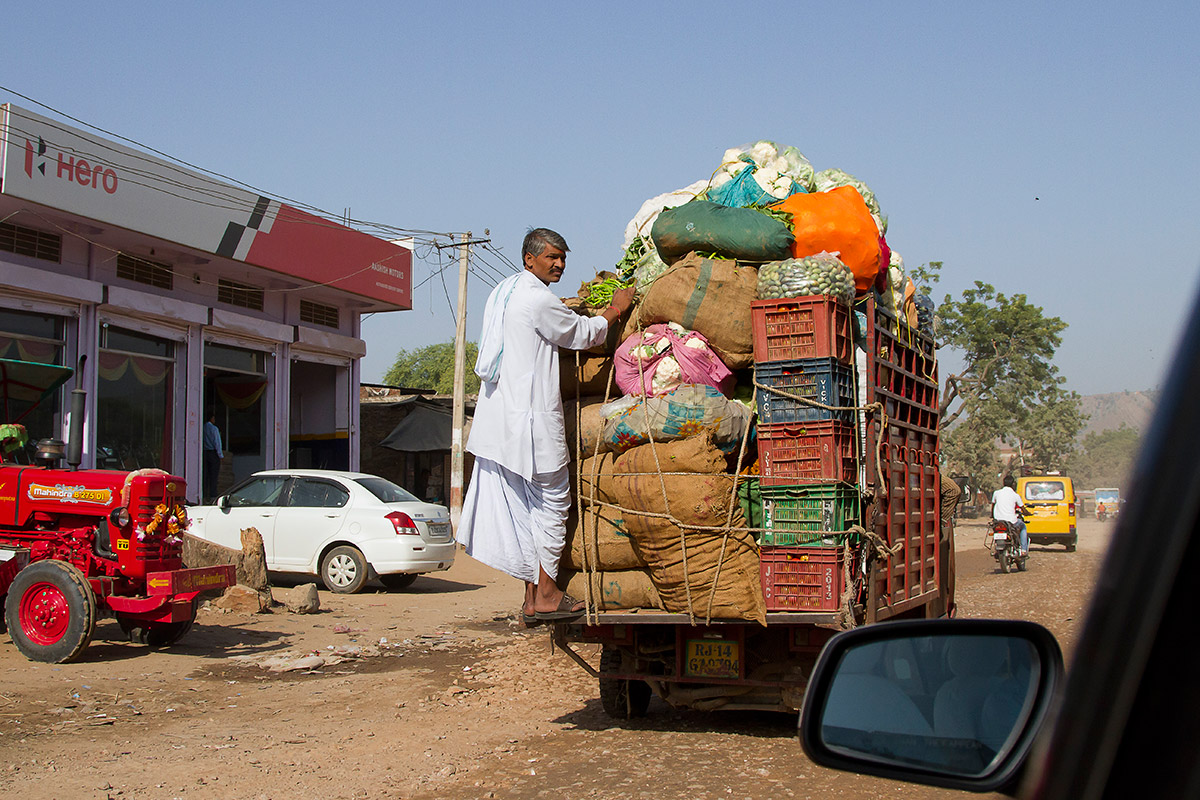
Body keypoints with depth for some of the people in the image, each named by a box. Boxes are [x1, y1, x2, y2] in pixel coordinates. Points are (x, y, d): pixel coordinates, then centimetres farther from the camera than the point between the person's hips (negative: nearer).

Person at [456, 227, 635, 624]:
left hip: (500, 419, 10)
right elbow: (581, 335, -2)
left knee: (526, 505, 11)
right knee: (551, 501, -2)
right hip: (532, 418, -10)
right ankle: (546, 594, 1)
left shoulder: (502, 293, 17)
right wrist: (614, 311, 13)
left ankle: (532, 598, 13)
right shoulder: (538, 298, -12)